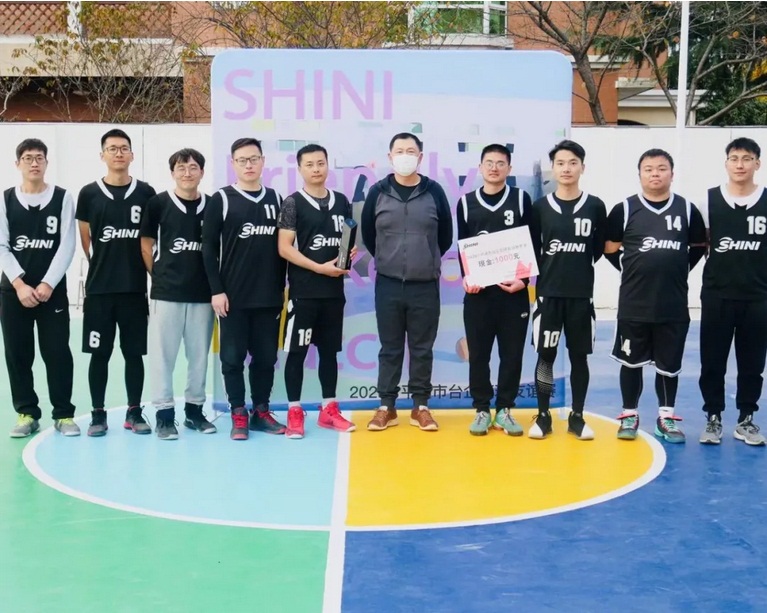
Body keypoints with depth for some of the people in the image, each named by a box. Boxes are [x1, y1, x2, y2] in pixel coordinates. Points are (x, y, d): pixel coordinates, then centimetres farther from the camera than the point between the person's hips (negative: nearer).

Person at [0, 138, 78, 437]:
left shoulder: (63, 198, 2)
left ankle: (63, 414, 7)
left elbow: (67, 245, -4)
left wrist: (47, 284, -12)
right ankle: (27, 413, 14)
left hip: (53, 290, -2)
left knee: (58, 353, -3)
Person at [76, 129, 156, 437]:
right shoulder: (89, 193, 2)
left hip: (135, 287, 1)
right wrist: (103, 268, 6)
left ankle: (134, 412, 17)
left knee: (134, 352, 7)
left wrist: (151, 273, 2)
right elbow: (84, 240, 7)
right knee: (99, 353, 5)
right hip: (99, 287, 0)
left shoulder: (145, 193, 3)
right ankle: (98, 414, 14)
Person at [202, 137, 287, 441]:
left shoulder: (276, 199, 10)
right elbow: (209, 249, -3)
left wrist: (282, 288, 9)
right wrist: (216, 290, -9)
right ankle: (238, 415, 11)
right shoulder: (221, 200, 0)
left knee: (266, 356, 8)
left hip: (269, 296, 3)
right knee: (233, 357, 2)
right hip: (233, 297, -3)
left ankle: (261, 411, 19)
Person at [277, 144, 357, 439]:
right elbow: (284, 248, -10)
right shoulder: (293, 203, -4)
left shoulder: (341, 201, 9)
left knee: (330, 350, 12)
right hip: (303, 291, -5)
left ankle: (329, 409, 21)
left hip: (334, 290, 5)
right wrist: (319, 268, -16)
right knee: (296, 352, 0)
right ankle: (294, 413, 8)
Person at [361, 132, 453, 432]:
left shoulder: (434, 191, -1)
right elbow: (367, 234, 10)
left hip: (425, 285, 0)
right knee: (390, 348, 8)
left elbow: (446, 236, 9)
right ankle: (387, 406, 16)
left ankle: (420, 406, 17)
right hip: (387, 284, 0)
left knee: (422, 348, 7)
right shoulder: (378, 192, 0)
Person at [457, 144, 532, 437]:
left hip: (513, 291, 0)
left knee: (512, 353, 4)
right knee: (478, 353, 4)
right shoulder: (467, 202, 7)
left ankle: (504, 410, 14)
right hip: (478, 291, 1)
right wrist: (466, 278, -9)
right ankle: (482, 410, 14)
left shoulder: (521, 199, 5)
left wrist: (524, 279, -9)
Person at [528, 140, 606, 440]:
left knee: (579, 357, 7)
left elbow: (600, 248, 8)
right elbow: (531, 249, 7)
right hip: (548, 293, 0)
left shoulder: (595, 206, 1)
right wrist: (546, 272, 3)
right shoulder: (540, 207, 1)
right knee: (545, 355, 4)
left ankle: (577, 417, 17)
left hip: (582, 294, 0)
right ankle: (543, 416, 14)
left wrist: (579, 268, 5)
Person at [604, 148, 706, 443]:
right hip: (634, 304, -1)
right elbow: (610, 248, 4)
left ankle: (666, 417, 23)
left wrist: (678, 271, 6)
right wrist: (633, 271, 0)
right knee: (631, 361, 9)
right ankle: (629, 415, 22)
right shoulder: (625, 209, -3)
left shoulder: (687, 209, 2)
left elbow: (699, 247, 13)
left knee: (669, 363, 10)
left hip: (674, 304, 1)